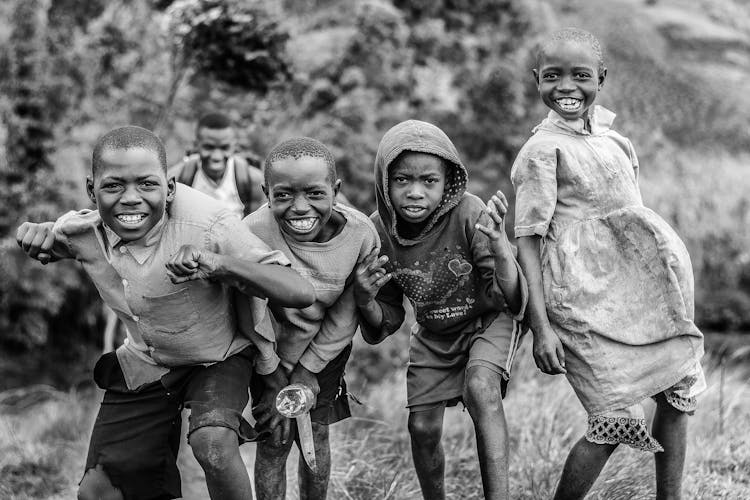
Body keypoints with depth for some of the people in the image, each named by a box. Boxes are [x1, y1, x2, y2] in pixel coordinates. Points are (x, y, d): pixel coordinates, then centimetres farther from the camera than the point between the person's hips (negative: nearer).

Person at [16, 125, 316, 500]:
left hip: (219, 356, -4)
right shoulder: (83, 233, -20)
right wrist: (35, 232, -21)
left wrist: (218, 264, -52)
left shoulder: (208, 225, -32)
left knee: (212, 443, -34)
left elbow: (300, 294, -37)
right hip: (144, 364, 4)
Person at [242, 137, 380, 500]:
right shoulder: (253, 234, -31)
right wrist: (276, 381, -11)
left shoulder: (361, 235, -24)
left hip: (325, 348, 2)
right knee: (273, 442, -1)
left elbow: (343, 318, -11)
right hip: (270, 347, -1)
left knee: (316, 435, 7)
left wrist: (306, 373, -10)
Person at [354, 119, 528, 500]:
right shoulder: (379, 232, -17)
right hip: (432, 335, 4)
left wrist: (497, 243, -49)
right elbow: (388, 320, -5)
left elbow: (512, 295, -30)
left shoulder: (468, 214, -28)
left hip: (489, 319, -4)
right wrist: (365, 300, -28)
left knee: (481, 387, -31)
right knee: (422, 429, 0)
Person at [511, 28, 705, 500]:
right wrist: (540, 326, -19)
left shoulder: (607, 134, 11)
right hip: (585, 299, -8)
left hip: (636, 291, 8)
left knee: (679, 393, 11)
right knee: (616, 421, -8)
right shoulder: (543, 149, -11)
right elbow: (528, 239, -13)